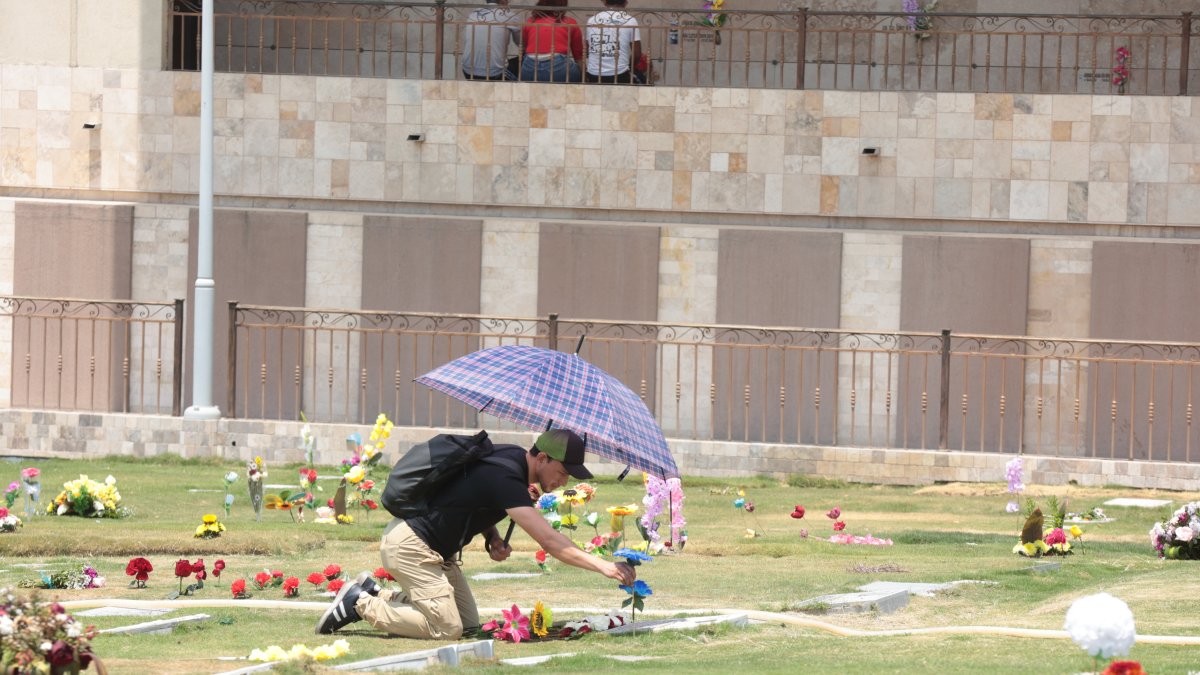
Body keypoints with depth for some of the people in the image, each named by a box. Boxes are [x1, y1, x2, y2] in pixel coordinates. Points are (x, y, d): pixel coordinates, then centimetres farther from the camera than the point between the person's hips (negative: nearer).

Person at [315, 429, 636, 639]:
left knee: (468, 623, 7)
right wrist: (602, 566, -33)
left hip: (434, 548, 10)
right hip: (409, 544, -10)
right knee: (446, 628, -16)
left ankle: (375, 593, 15)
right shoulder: (505, 478, -26)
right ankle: (360, 603, -3)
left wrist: (492, 537, 1)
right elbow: (548, 540, -31)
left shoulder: (512, 458, 5)